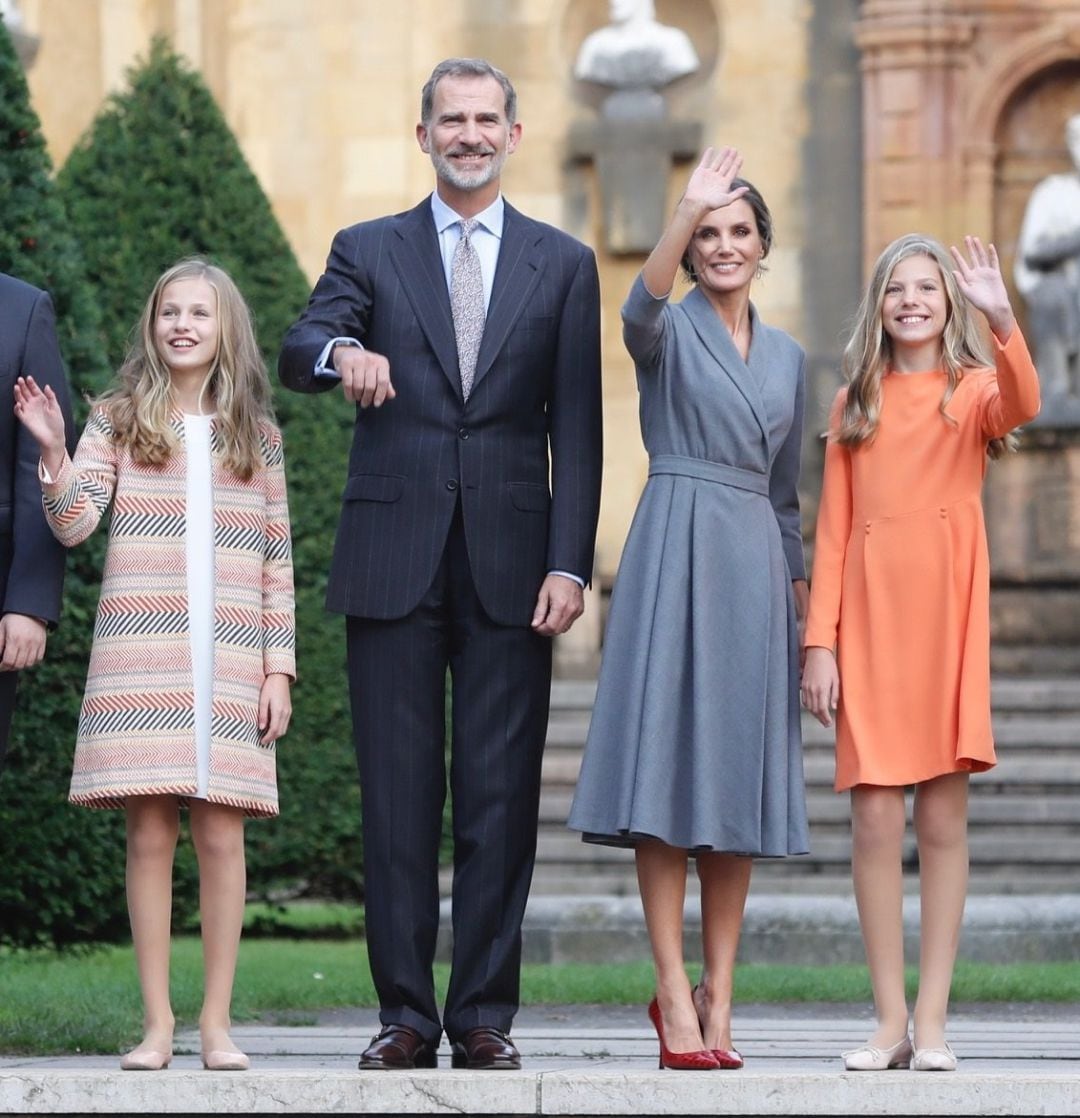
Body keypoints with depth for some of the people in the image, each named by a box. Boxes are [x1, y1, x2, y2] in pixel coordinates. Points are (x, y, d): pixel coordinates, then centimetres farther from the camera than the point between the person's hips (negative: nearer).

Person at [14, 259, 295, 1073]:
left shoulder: (256, 435, 13)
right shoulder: (119, 422, 9)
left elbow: (276, 561, 11)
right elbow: (72, 524, -2)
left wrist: (278, 667, 5)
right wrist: (54, 452, -18)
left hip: (229, 662, 1)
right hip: (141, 657, -1)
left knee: (221, 832, -3)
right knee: (150, 831, -3)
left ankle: (217, 1022, 3)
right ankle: (157, 1022, 2)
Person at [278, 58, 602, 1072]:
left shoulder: (562, 265, 11)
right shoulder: (369, 251, 10)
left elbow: (575, 431, 6)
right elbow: (296, 352, -6)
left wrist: (569, 564, -5)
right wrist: (340, 352, -31)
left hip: (511, 567, 0)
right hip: (395, 560, 0)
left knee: (501, 797, 0)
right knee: (397, 793, 0)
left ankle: (485, 1016, 4)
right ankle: (405, 1016, 5)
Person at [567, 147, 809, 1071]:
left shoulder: (787, 358, 17)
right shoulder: (669, 334, 2)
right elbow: (641, 310, -24)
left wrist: (798, 582, 15)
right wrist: (684, 215, -37)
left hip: (754, 564, 5)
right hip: (677, 552, -5)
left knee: (740, 779, 4)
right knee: (669, 762, -9)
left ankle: (718, 995, 8)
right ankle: (675, 993, -9)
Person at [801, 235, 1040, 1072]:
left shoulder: (974, 389, 8)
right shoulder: (855, 404, 14)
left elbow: (1023, 406, -17)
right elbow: (832, 531, 10)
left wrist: (1001, 319, -32)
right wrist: (820, 641, 1)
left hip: (948, 611, -2)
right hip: (869, 615, 2)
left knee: (944, 817, -1)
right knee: (876, 818, -3)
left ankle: (933, 1023, 2)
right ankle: (890, 1023, 1)